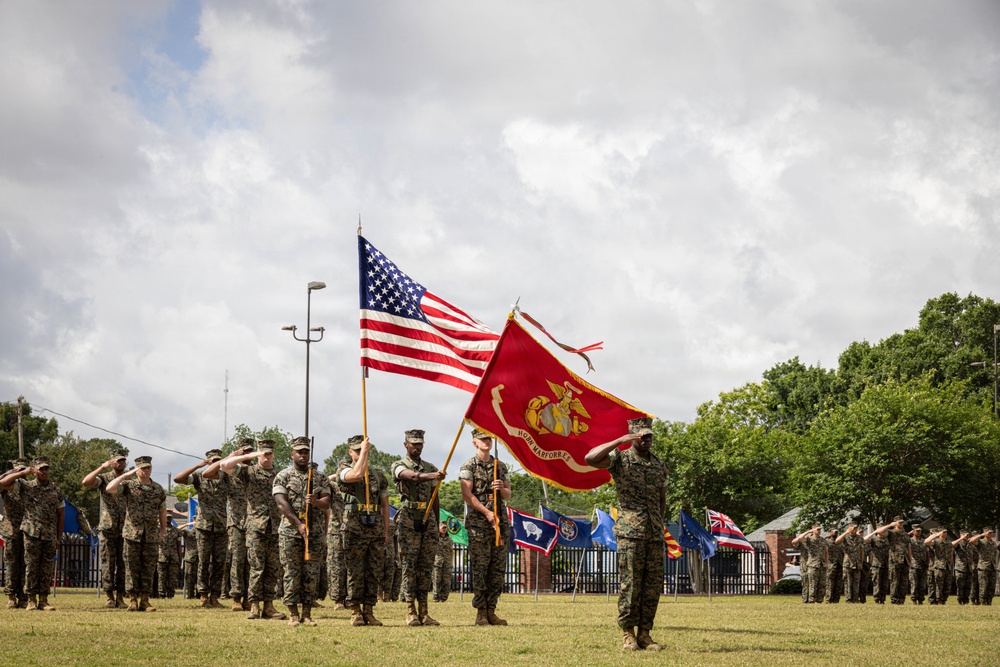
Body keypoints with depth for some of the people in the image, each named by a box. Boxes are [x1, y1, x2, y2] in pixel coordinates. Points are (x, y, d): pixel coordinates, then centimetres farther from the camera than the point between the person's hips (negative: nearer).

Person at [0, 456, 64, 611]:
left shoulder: (56, 491, 10)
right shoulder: (25, 486, 3)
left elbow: (61, 515, 13)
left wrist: (59, 537, 9)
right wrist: (22, 473, -11)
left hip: (50, 536, 2)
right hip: (32, 534, -2)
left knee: (47, 569, 3)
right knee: (31, 567, -1)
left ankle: (43, 600, 7)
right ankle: (31, 600, 4)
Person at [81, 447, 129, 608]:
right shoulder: (104, 478, 1)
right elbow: (86, 482, -18)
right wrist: (102, 467, -19)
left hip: (125, 529, 2)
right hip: (107, 528, -2)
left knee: (123, 564, 1)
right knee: (108, 563, -1)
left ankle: (120, 596, 5)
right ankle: (109, 596, 3)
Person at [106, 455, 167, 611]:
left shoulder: (158, 489, 12)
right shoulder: (128, 486, 3)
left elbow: (162, 512, 18)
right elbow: (110, 489, -15)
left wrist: (162, 532, 12)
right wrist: (125, 475, -14)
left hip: (152, 536, 2)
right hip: (132, 534, -2)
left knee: (148, 569, 2)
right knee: (132, 568, -2)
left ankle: (145, 601, 6)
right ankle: (133, 600, 3)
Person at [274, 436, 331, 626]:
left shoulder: (319, 478, 12)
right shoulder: (283, 477, 3)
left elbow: (327, 503, 2)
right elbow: (282, 503, -8)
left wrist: (316, 502, -22)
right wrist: (298, 524, -19)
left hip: (315, 532, 3)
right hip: (290, 532, -3)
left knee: (311, 574, 2)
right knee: (292, 573, -2)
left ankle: (307, 614, 7)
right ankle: (293, 614, 2)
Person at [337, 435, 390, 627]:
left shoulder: (378, 475, 15)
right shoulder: (344, 470, 2)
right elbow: (357, 475, -24)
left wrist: (386, 531, 12)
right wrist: (364, 452, -14)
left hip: (376, 529, 4)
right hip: (354, 529, -4)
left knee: (374, 572, 4)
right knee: (355, 572, -3)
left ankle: (369, 611, 10)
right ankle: (355, 612, 2)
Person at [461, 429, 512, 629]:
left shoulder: (501, 466, 17)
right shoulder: (468, 466, 2)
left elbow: (508, 496, 17)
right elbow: (467, 495, -7)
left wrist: (501, 488, -6)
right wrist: (487, 512, -16)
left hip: (501, 522, 5)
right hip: (478, 523, -5)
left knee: (498, 568, 2)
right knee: (479, 567, -6)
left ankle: (491, 610, 6)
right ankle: (480, 612, -4)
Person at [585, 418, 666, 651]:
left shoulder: (660, 465, 15)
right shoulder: (620, 459, -1)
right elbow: (590, 459, -19)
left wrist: (659, 524, 12)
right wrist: (619, 441, -21)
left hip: (655, 535, 5)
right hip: (630, 533, -5)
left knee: (653, 585, 3)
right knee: (631, 584, -6)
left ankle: (645, 634, 10)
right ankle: (628, 634, 1)